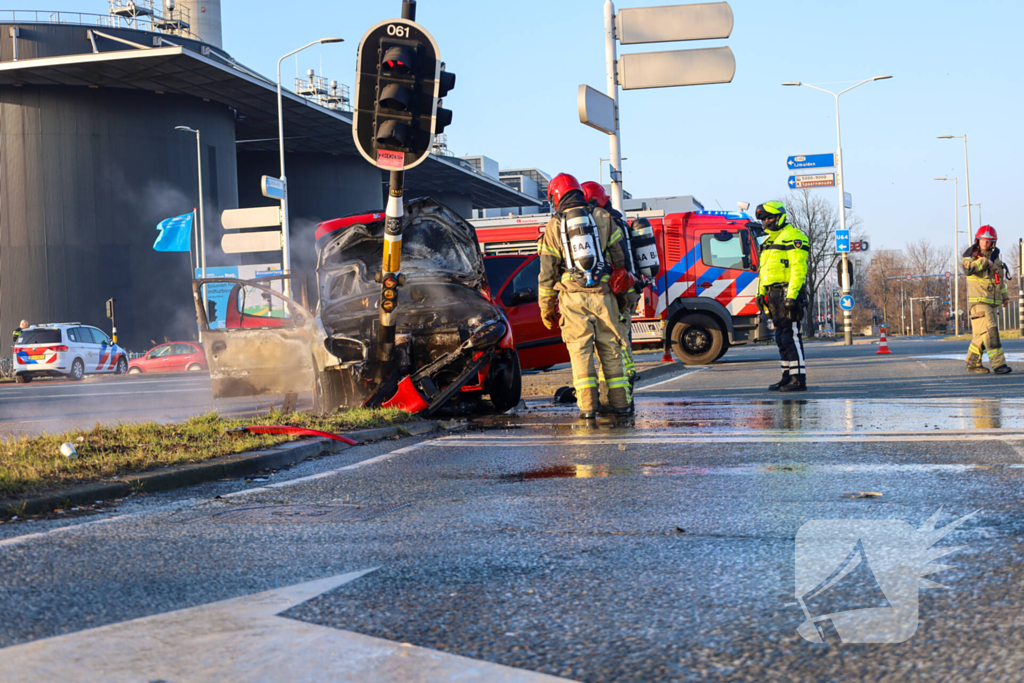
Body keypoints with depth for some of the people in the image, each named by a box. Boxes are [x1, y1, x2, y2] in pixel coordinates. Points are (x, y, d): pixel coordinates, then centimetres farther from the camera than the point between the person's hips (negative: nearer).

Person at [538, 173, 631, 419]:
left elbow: (547, 272, 1)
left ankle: (588, 405, -7)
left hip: (573, 297, -2)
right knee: (610, 347, 9)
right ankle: (619, 402, 11)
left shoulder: (554, 226, 2)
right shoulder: (602, 219, 7)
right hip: (602, 294, 2)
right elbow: (620, 258, 10)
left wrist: (545, 306, 8)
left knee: (581, 348, 0)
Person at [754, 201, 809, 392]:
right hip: (773, 294, 9)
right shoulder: (770, 240, 21)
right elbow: (764, 270, 25)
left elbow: (798, 269, -16)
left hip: (787, 291, -9)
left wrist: (792, 295, -23)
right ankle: (788, 376, 15)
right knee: (781, 336, 10)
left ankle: (798, 379, -12)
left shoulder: (793, 238, -8)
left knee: (791, 335, -11)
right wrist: (761, 293, 17)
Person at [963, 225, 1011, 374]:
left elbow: (1000, 278, 25)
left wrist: (1005, 296, 25)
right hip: (979, 300, -7)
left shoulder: (995, 257, 15)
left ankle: (973, 363, 20)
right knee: (990, 331, -16)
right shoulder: (971, 255, -3)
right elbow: (968, 269, -24)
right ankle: (998, 364, -20)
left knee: (981, 334, 10)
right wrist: (984, 261, -21)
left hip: (993, 302, 7)